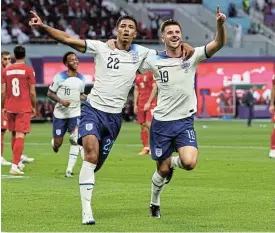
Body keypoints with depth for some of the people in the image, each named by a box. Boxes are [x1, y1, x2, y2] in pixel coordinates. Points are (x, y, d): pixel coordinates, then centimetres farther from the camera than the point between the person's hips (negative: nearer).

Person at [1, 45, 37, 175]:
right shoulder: (28, 70, -5)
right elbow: (32, 92, -5)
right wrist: (34, 107, 6)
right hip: (24, 108, -4)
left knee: (14, 135, 18)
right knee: (20, 135, -7)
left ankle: (17, 162, 31)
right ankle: (15, 166, -16)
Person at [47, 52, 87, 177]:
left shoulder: (81, 78, 6)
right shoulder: (60, 77, -9)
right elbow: (50, 93, -3)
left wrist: (89, 97, -2)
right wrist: (61, 101, -19)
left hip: (75, 113, 2)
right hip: (60, 114, -2)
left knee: (75, 140, -16)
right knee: (57, 143, 2)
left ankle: (69, 170, -11)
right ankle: (54, 144, 43)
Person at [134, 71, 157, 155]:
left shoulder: (151, 73, -6)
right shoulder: (137, 75, 14)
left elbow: (154, 88, -9)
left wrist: (148, 102, -13)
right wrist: (135, 104, 12)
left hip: (151, 103, -6)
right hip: (141, 104, 6)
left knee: (149, 124, -15)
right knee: (143, 125, 5)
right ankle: (146, 148, 11)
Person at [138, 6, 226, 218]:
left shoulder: (192, 56, -3)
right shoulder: (154, 61, -3)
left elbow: (219, 43, -15)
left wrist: (220, 24, -35)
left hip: (185, 121, 0)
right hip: (162, 121, 0)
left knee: (189, 163, -20)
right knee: (163, 170, 6)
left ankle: (173, 162, 18)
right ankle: (155, 204, 34)